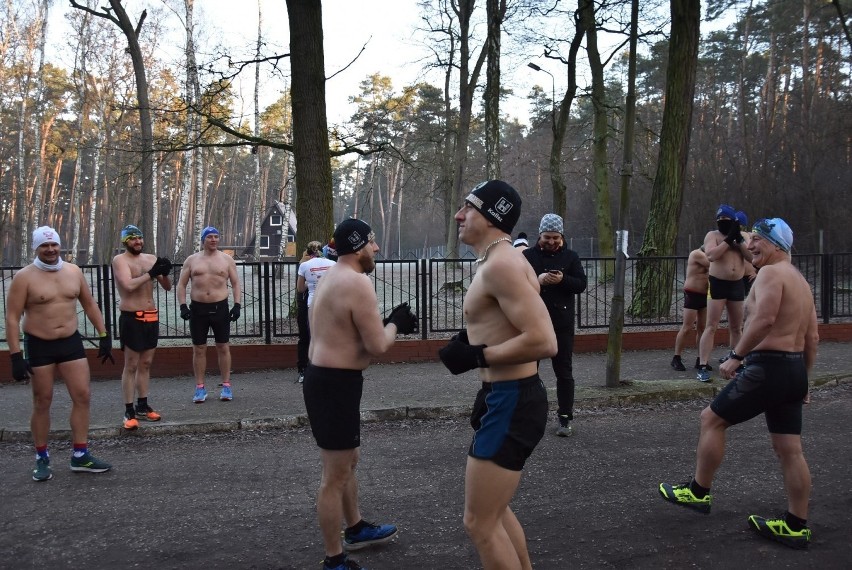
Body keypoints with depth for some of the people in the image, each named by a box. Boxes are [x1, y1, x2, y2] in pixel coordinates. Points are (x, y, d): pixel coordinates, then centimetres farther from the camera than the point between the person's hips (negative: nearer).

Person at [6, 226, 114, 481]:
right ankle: (42, 459, 20)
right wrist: (16, 355, -17)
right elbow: (12, 317, -12)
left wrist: (104, 335, 10)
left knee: (82, 395, 0)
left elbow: (89, 304, 13)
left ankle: (80, 456, 10)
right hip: (38, 346, -4)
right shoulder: (24, 277, -11)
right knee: (42, 402, 6)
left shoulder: (73, 271, 3)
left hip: (71, 342, 4)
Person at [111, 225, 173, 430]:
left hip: (151, 317, 6)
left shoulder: (151, 258, 10)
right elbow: (129, 285, -22)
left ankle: (143, 407, 21)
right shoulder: (120, 260, -6)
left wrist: (164, 273, -10)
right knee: (131, 365, -3)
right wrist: (151, 273, -21)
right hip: (132, 318, -6)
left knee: (146, 363, 12)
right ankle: (129, 412, 0)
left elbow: (168, 287, 9)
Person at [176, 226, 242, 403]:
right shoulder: (192, 260, 7)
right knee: (199, 349, 4)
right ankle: (200, 387, 12)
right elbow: (181, 284, 7)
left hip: (220, 307, -1)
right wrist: (183, 306, -6)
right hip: (198, 309, 1)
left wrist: (237, 305, -6)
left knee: (223, 347, 4)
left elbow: (235, 284, 6)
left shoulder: (227, 259, 5)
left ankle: (226, 386, 11)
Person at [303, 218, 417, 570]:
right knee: (335, 475, 0)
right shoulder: (358, 282, -18)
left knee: (347, 461, 26)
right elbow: (377, 345, -19)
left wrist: (388, 323, 12)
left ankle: (356, 529, 44)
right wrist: (395, 323, 0)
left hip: (324, 377, 11)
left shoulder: (331, 276, 13)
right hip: (336, 384, -11)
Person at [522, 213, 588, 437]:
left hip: (562, 324, 0)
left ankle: (565, 418, 14)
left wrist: (563, 280, -21)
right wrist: (537, 279, -24)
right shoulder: (528, 255, 1)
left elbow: (582, 284, -3)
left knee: (564, 372, 5)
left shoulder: (570, 256, 4)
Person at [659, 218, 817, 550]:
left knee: (712, 419, 5)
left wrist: (736, 356, -22)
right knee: (789, 450, 10)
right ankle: (795, 527, 15)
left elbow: (764, 319, -27)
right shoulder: (800, 281, 20)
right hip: (793, 369, 10)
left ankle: (698, 492, 14)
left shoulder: (770, 273, -10)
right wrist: (802, 378, 24)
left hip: (768, 368, -9)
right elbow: (812, 338, 21)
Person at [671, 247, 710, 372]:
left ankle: (700, 359, 11)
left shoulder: (707, 255, 14)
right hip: (692, 294, -8)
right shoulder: (697, 254, -11)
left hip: (705, 295, 8)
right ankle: (676, 358, -1)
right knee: (687, 328, -8)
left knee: (702, 328, 6)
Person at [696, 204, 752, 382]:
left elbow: (751, 257, -2)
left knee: (736, 328, 13)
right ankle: (703, 367, -13)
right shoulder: (713, 235, -1)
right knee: (711, 327, -11)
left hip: (737, 285, 5)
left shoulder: (742, 237, 12)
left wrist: (739, 239, -11)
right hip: (717, 284, -5)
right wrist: (729, 239, -17)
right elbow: (711, 255, -20)